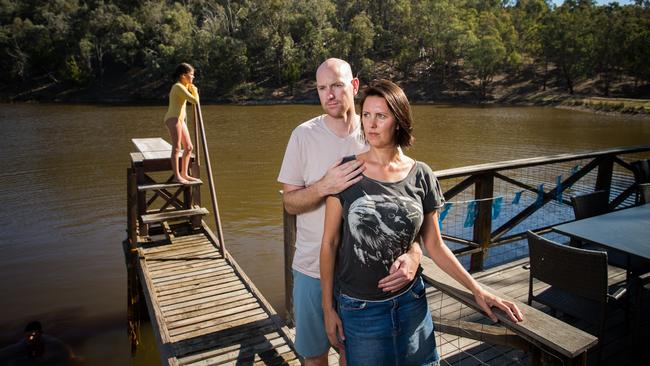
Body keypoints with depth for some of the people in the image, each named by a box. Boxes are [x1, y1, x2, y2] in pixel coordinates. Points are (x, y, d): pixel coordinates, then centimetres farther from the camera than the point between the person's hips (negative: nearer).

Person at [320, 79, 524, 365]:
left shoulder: (421, 176, -5)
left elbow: (434, 246, 4)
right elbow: (329, 243, -6)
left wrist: (477, 290, 1)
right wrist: (328, 308, -4)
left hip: (410, 302, 2)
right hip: (359, 308, -1)